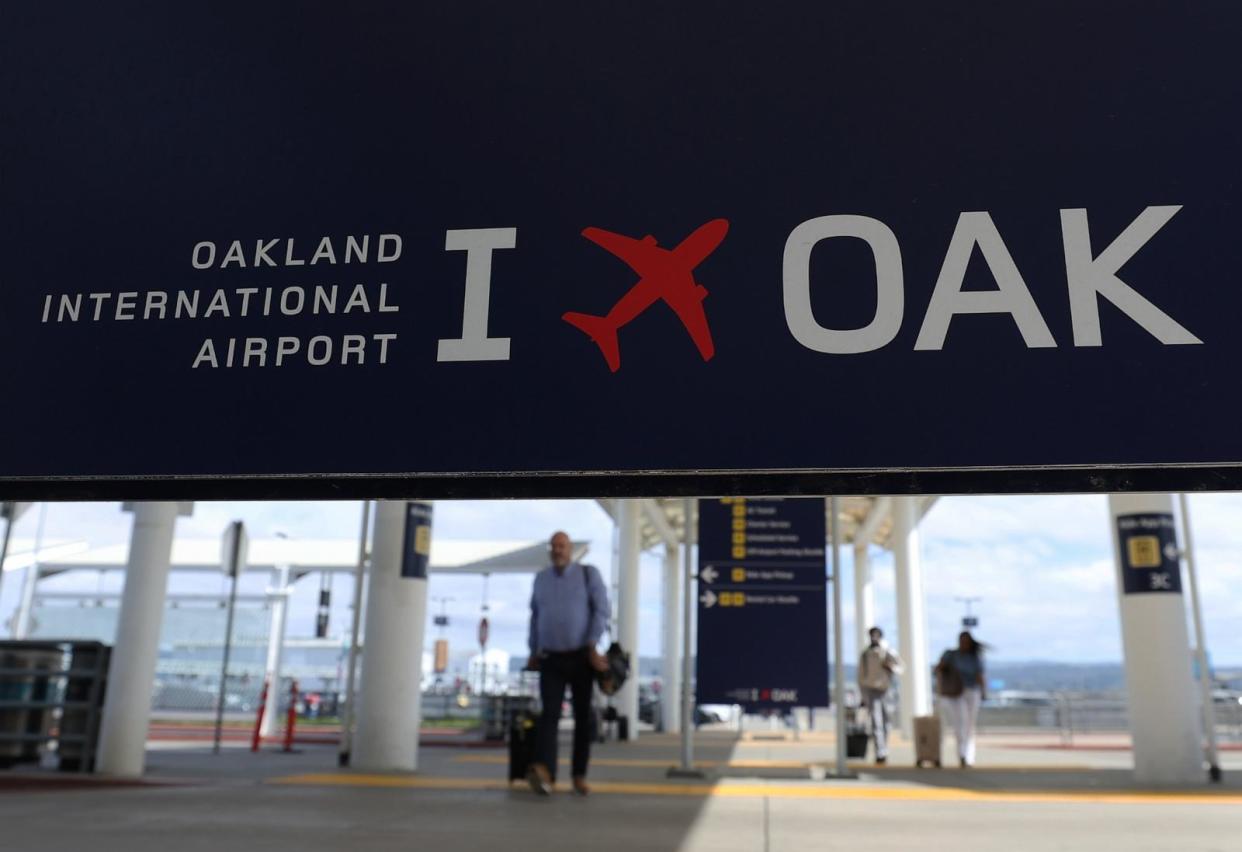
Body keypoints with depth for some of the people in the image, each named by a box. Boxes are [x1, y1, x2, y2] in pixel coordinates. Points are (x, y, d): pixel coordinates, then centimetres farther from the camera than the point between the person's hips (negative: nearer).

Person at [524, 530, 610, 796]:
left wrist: (593, 646, -17)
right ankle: (543, 773, -31)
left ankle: (579, 776, 14)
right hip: (550, 659, 1)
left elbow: (601, 611, -8)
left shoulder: (588, 574, -2)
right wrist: (534, 652, 16)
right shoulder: (541, 578, 9)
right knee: (549, 714, -15)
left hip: (580, 657, -1)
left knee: (583, 716, 3)